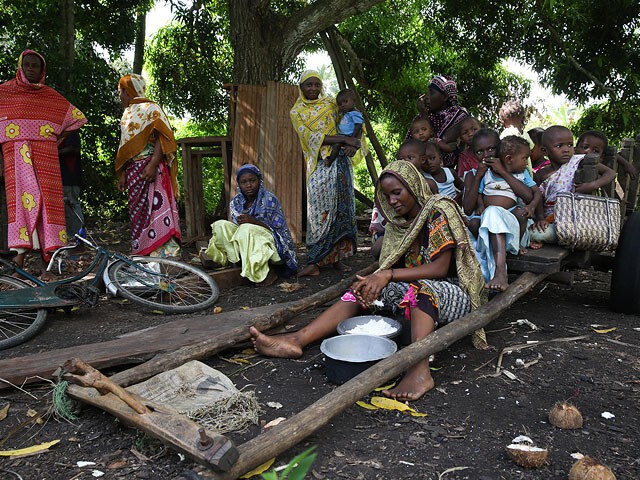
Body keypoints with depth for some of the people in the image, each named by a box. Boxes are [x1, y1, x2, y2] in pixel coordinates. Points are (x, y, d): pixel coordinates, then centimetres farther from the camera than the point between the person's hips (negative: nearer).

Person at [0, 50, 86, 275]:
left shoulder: (51, 96, 15)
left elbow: (75, 118, 20)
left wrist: (59, 142, 10)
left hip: (45, 155, 1)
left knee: (48, 200, -7)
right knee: (20, 196, -14)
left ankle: (50, 258, -5)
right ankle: (19, 255, -18)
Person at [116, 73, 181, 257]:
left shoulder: (151, 108, -2)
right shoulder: (127, 113, 22)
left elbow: (161, 137, -13)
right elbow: (125, 146, 23)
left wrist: (153, 164, -25)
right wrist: (122, 174, 17)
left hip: (151, 168, -8)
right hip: (133, 170, 8)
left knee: (156, 207, -14)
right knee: (137, 211, 7)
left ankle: (166, 254, -15)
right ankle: (141, 252, 13)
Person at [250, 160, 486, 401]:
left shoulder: (438, 211, -11)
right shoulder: (398, 224, 11)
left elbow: (441, 267, -20)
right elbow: (388, 268, 5)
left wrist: (388, 275, -26)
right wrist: (373, 281, -18)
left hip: (454, 294, -6)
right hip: (414, 292, 6)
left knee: (420, 288, -38)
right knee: (361, 291, -11)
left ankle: (420, 372, -55)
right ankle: (296, 340, -21)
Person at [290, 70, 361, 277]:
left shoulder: (330, 103, 16)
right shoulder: (297, 112, 7)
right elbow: (311, 138, -6)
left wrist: (352, 145, -9)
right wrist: (344, 139, -13)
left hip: (340, 161, 3)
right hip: (319, 164, -3)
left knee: (342, 207, 0)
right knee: (320, 210, -9)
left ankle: (336, 257, 7)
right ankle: (314, 262, -6)